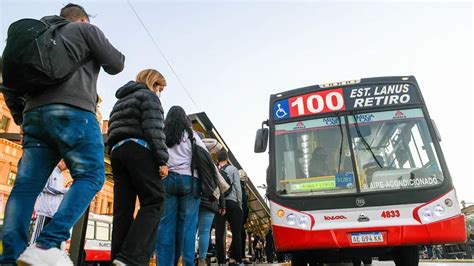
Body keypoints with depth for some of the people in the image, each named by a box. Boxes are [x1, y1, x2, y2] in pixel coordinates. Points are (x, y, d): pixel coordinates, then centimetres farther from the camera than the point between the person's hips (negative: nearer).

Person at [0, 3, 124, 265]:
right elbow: (115, 64, 7)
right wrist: (112, 54, 28)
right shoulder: (87, 30, 14)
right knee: (90, 175, -6)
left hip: (34, 113, 7)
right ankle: (47, 244, -20)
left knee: (27, 184, 1)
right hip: (72, 111, -7)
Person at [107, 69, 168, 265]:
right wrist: (162, 160, -14)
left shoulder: (121, 101, 31)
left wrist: (116, 156, 20)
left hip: (117, 151, 8)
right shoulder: (148, 96, 6)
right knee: (154, 200, -10)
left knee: (123, 208, 4)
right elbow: (153, 129, -10)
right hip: (138, 149, -8)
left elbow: (112, 131, 24)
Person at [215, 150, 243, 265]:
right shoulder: (233, 169, 5)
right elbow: (237, 187, -1)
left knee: (219, 233, 3)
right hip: (231, 202, -2)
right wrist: (240, 204, 4)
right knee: (236, 232, 4)